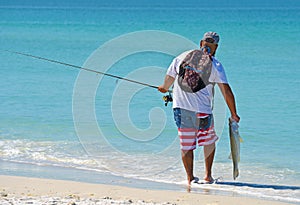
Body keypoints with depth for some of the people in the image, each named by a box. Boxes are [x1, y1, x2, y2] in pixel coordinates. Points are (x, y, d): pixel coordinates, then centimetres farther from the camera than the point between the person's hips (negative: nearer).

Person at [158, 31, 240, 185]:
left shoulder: (181, 58, 6)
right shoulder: (215, 65, -3)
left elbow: (169, 79, 13)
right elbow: (226, 91, -7)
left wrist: (165, 88, 36)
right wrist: (233, 114, -1)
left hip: (181, 109, 2)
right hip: (202, 110, -2)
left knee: (186, 145, 9)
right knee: (209, 141, 20)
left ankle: (190, 178, 7)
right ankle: (207, 175, 19)